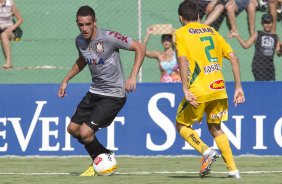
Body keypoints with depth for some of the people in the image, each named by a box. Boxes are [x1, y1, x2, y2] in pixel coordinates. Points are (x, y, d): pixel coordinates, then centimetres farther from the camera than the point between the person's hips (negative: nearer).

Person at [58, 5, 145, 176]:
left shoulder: (108, 37, -22)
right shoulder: (80, 41, 0)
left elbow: (140, 48, -19)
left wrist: (133, 76, -27)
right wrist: (66, 80, 20)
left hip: (114, 96, -8)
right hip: (95, 92, 8)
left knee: (85, 132, -15)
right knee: (73, 128, 13)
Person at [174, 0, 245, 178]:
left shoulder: (181, 33, 3)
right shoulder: (212, 31, 17)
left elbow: (183, 59, -14)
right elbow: (233, 57, 10)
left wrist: (185, 89, -17)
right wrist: (238, 87, 11)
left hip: (198, 90, -5)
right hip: (219, 88, 5)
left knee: (182, 125, 14)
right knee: (215, 128, 21)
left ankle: (207, 151, -11)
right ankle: (233, 169, 9)